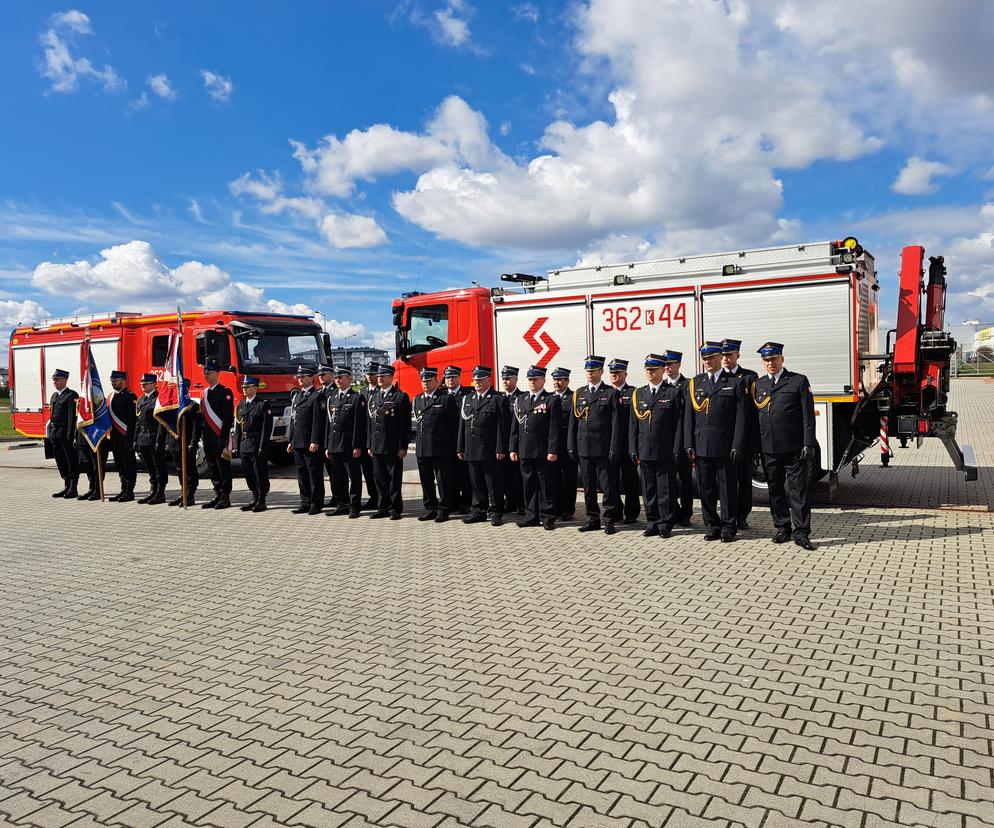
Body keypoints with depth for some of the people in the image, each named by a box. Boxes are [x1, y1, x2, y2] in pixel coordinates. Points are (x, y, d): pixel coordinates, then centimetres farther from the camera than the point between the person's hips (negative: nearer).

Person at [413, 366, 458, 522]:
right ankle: (430, 508, 22)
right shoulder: (417, 400, 14)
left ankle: (444, 510, 11)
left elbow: (454, 425, -4)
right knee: (426, 480, 11)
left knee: (443, 481, 1)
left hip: (441, 449, -6)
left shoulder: (446, 399, -5)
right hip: (421, 449, 6)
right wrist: (418, 442, 14)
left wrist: (452, 448, -5)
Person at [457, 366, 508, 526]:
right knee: (476, 484, 11)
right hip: (472, 451, 5)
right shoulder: (467, 399, 15)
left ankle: (495, 513, 8)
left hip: (490, 451, -5)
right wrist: (460, 448, 11)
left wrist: (500, 449, -13)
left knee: (493, 484, 0)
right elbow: (462, 424, 15)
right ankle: (479, 511, 21)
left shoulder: (498, 399, -3)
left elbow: (502, 427, -7)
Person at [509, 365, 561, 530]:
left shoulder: (552, 400, -2)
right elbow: (515, 427, 14)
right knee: (528, 484, 10)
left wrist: (553, 450, -14)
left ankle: (548, 517, 10)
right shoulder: (520, 400, 14)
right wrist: (513, 449, 8)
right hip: (524, 452, 5)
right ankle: (531, 516, 20)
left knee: (547, 485, 1)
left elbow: (555, 428, -8)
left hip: (544, 453, -5)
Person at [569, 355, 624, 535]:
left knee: (608, 486, 0)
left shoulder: (611, 393, -1)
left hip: (604, 449, -4)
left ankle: (609, 520, 10)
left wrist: (614, 449, -11)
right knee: (588, 486, 10)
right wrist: (572, 446, 7)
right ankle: (593, 519, 20)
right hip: (584, 448, 4)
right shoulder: (578, 394, 12)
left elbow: (616, 424, -6)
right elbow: (573, 422, 13)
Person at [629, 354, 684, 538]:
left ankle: (666, 524, 11)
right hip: (644, 452, 4)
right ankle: (653, 523, 19)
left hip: (666, 452, -4)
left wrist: (677, 450, -9)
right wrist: (633, 450, 6)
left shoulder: (674, 393, -1)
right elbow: (633, 424, 12)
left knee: (666, 490, 2)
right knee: (649, 490, 10)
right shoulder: (638, 394, 11)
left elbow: (679, 424, -4)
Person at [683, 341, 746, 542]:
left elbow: (740, 418, -3)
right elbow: (688, 417, 9)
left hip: (725, 447, -3)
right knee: (706, 488, 8)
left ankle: (728, 528, 14)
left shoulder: (734, 383, 1)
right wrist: (689, 445, 2)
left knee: (727, 488, 3)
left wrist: (737, 446, -9)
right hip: (701, 447, 3)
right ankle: (712, 527, 19)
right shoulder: (694, 384, 10)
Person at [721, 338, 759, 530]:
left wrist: (755, 438, -7)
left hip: (745, 438, -1)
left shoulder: (750, 377, 2)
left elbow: (756, 408, -1)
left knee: (744, 477, 7)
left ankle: (742, 516, 18)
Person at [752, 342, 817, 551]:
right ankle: (782, 528, 23)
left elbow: (808, 416, -3)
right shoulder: (758, 385, 12)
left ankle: (801, 532, 3)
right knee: (775, 490, 11)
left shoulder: (799, 381, 1)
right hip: (768, 449, 4)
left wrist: (808, 444, -10)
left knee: (799, 490, -1)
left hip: (794, 448, -4)